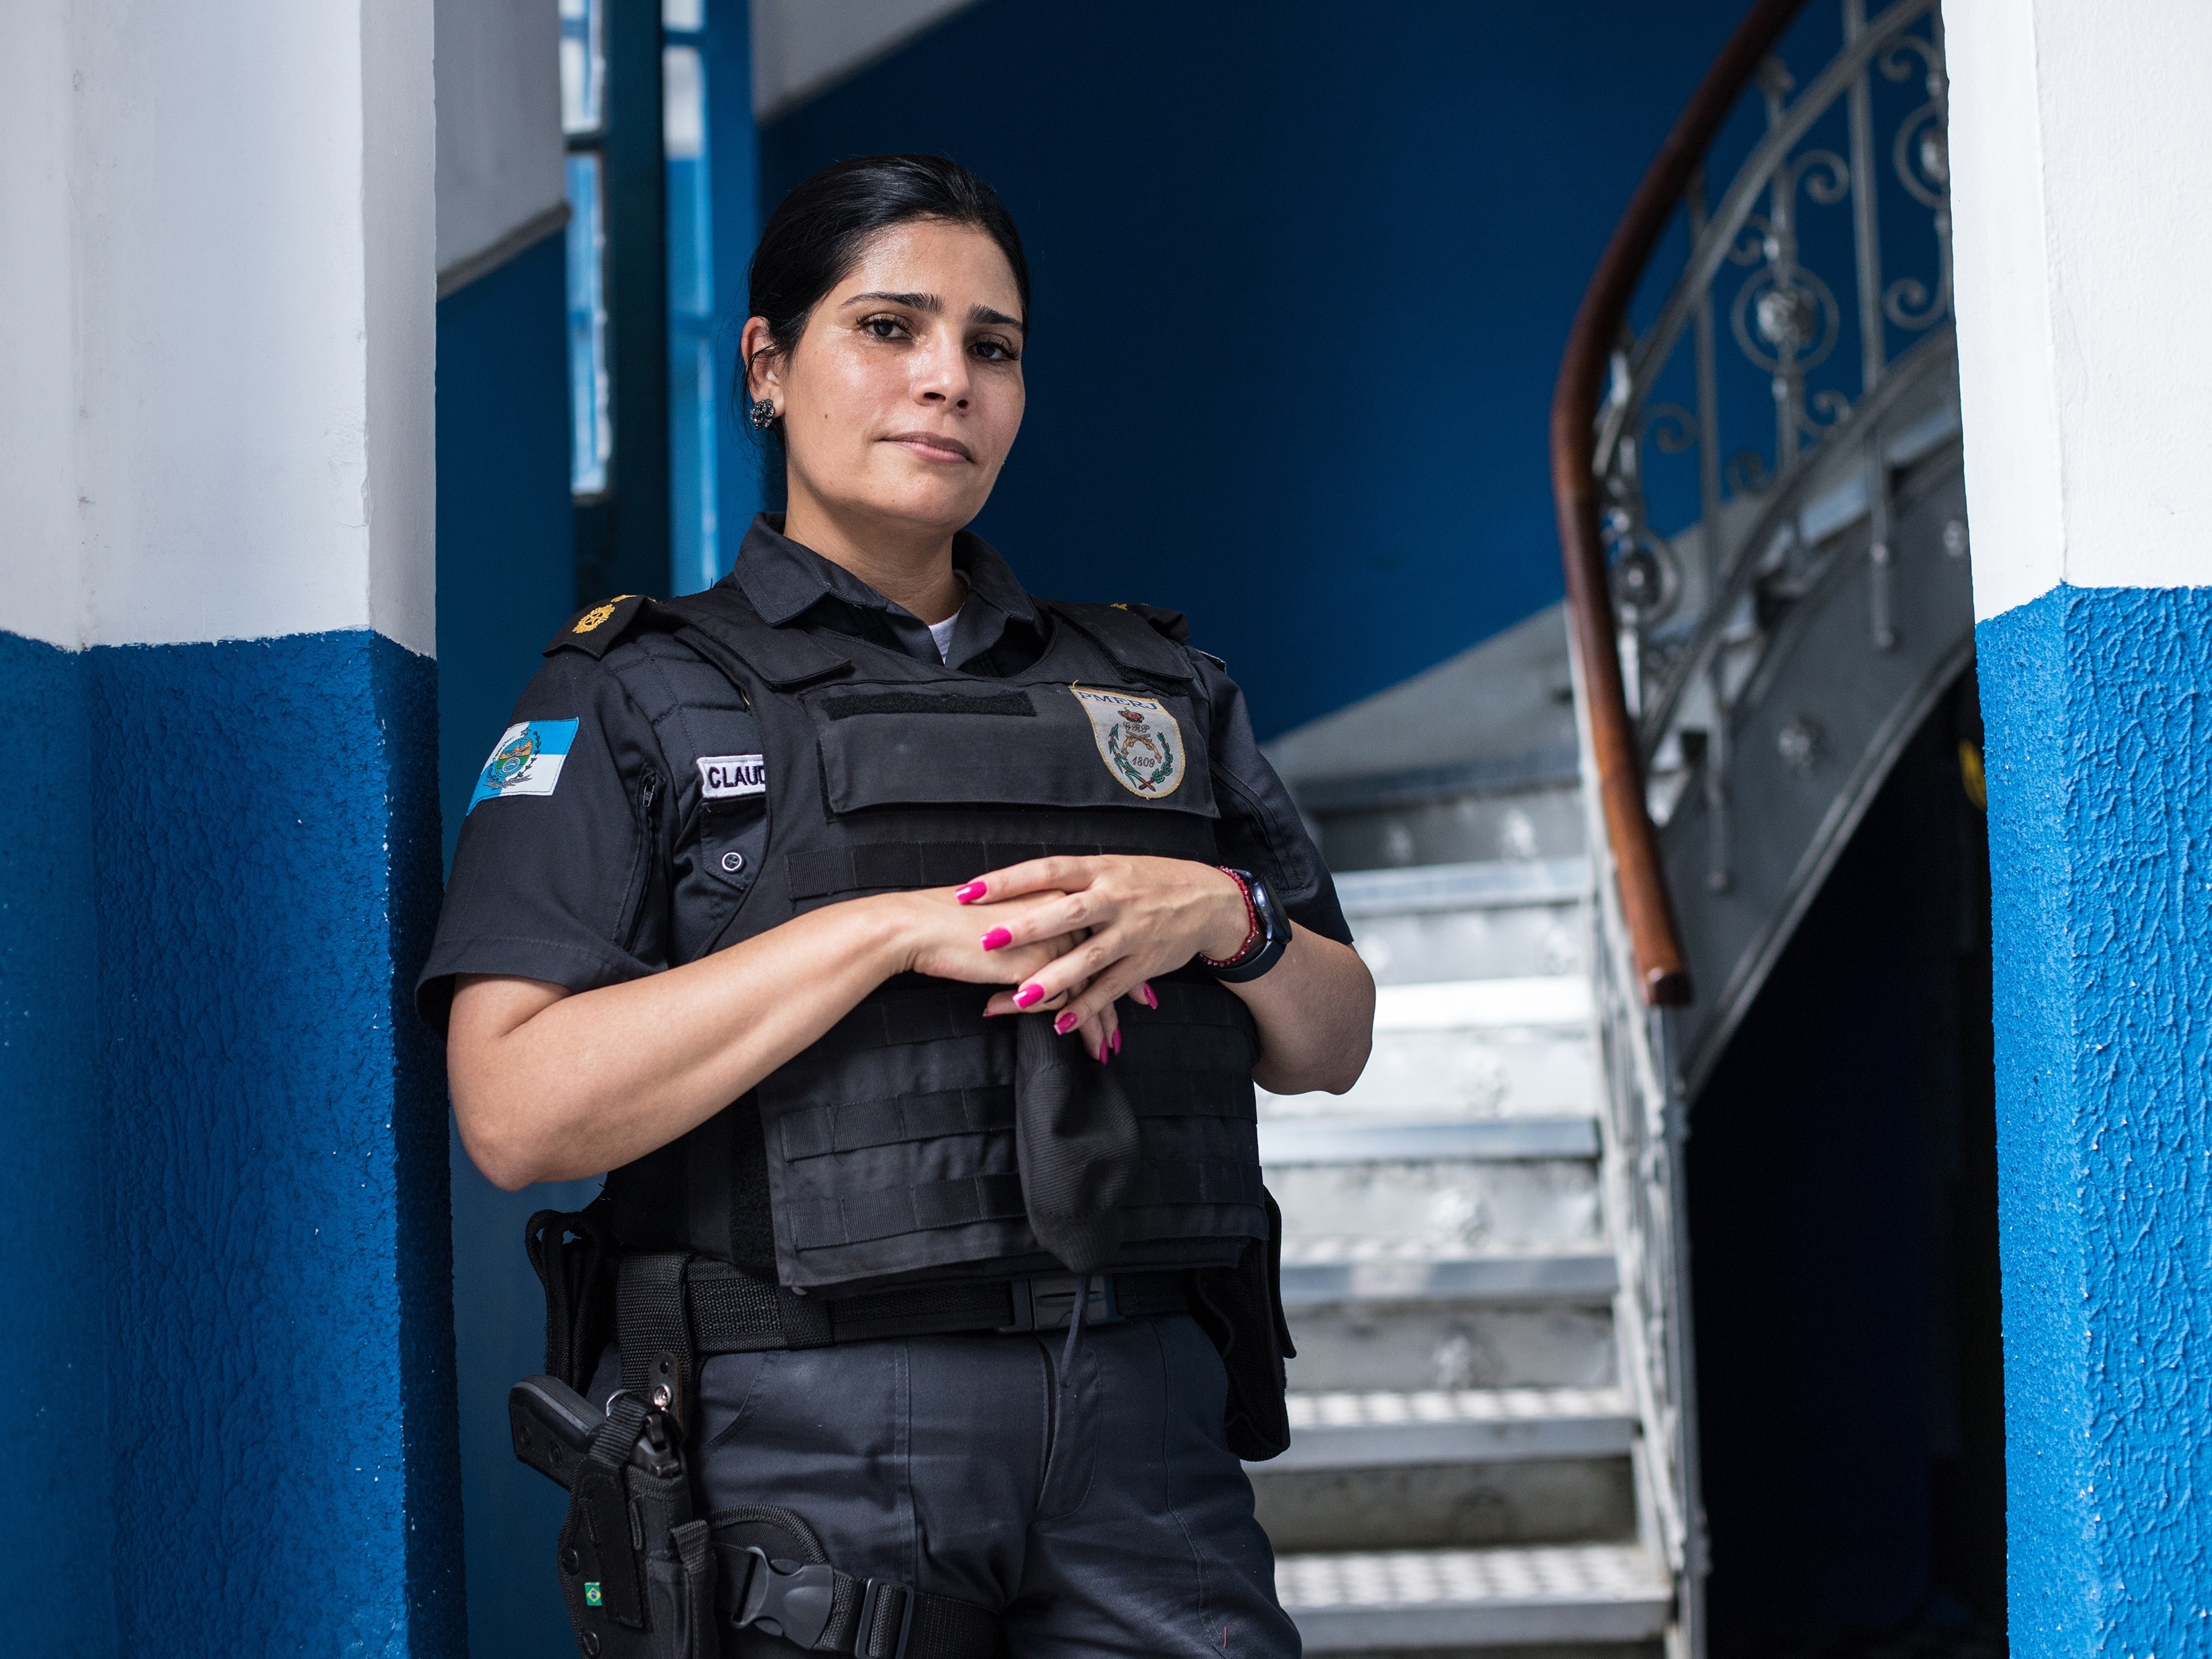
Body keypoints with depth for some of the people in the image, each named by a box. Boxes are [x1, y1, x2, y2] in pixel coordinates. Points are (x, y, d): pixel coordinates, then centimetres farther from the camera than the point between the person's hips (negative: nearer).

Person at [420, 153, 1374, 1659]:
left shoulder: (1160, 687, 17)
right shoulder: (633, 701, 4)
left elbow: (1334, 1046, 16)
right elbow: (520, 1109, -10)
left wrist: (1224, 915, -6)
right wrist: (892, 928, -16)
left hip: (1143, 1426, 3)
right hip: (805, 1446, -3)